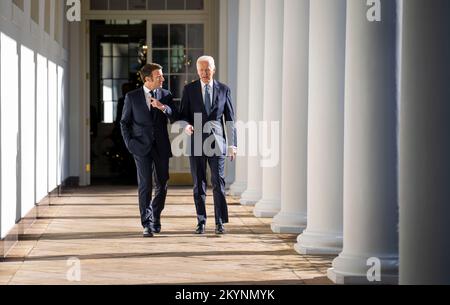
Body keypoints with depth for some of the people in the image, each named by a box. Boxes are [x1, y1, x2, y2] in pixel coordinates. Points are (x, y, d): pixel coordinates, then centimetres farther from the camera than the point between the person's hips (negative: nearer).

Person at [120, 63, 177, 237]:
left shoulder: (166, 96, 7)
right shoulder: (132, 97, 2)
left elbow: (175, 119, 0)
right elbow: (124, 122, 8)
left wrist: (163, 107, -17)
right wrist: (129, 143, -4)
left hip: (161, 147, 3)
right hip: (141, 147, -3)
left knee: (162, 184, 7)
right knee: (145, 185, -8)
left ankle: (155, 217, 27)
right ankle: (147, 224, -5)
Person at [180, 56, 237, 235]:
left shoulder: (223, 90, 6)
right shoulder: (189, 89, 5)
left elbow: (230, 119, 8)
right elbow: (183, 114, 8)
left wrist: (233, 144, 3)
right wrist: (186, 125, -15)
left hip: (217, 141, 0)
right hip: (196, 141, 0)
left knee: (218, 182, -4)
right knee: (199, 184, 4)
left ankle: (220, 222, 1)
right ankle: (201, 222, 11)